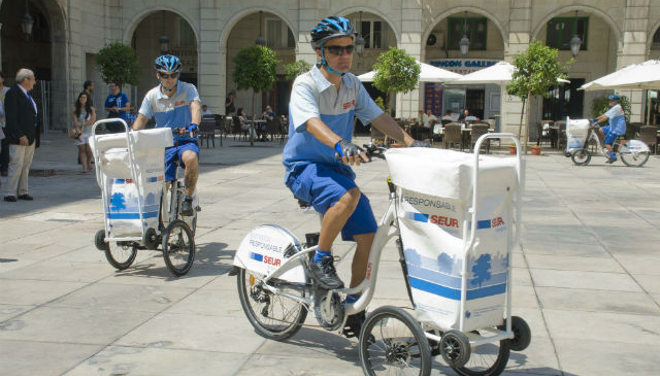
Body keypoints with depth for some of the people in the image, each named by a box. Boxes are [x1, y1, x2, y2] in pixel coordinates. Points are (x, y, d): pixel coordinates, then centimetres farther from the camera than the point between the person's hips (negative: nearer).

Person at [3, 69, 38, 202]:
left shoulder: (26, 94, 18)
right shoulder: (12, 93, -10)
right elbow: (11, 118, -16)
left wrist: (35, 136, 13)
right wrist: (20, 135, -21)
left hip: (30, 136, 9)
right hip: (18, 137, -9)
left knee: (26, 165, 10)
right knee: (16, 165, -8)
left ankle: (22, 192, 15)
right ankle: (10, 193, -4)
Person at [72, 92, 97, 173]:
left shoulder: (91, 109, 3)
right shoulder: (75, 110, 5)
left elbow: (93, 121, -8)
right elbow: (75, 122, -6)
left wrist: (82, 124, -15)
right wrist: (78, 130, -22)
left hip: (89, 132, -1)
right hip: (79, 132, 1)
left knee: (89, 149, -8)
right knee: (82, 150, -4)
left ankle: (89, 162, 22)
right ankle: (84, 167, -5)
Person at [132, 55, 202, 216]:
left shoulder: (188, 89, -4)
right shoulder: (152, 96, 3)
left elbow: (195, 107, -22)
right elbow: (141, 120, 4)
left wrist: (193, 125, -44)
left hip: (186, 140, -2)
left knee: (191, 158, -37)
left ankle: (188, 199, -18)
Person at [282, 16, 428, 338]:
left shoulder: (352, 85, 5)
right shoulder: (305, 85, -15)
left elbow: (377, 116, 3)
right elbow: (312, 122, -33)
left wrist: (411, 142, -11)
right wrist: (340, 145, -51)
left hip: (337, 166, 6)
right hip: (304, 167, -6)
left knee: (368, 236, -3)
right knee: (348, 195, -36)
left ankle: (354, 309, 12)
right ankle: (320, 260, -14)